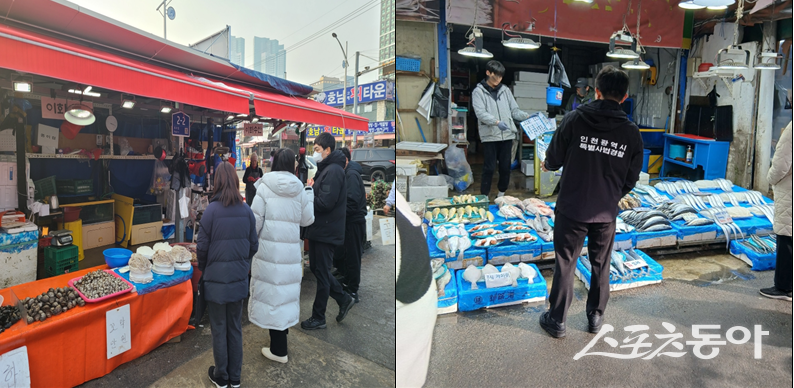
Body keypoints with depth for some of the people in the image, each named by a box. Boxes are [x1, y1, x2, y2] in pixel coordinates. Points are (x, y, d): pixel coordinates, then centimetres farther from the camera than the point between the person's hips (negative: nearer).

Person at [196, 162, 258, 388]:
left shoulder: (212, 210, -15)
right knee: (235, 328, 15)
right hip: (239, 278, 3)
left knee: (219, 329, 12)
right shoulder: (247, 211, -5)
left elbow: (202, 247, -9)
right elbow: (254, 245, 1)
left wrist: (203, 268, 10)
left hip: (216, 279, -3)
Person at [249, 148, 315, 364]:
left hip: (269, 247, -3)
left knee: (271, 291, 4)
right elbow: (307, 220, 7)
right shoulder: (299, 189, 1)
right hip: (291, 249, 3)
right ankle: (283, 329, 37)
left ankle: (278, 350, 12)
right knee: (287, 289, 18)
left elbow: (256, 218, -7)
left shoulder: (265, 187, -5)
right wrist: (310, 195, 17)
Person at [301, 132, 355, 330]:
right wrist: (312, 188, -4)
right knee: (316, 268, 18)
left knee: (321, 273, 2)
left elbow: (325, 203, -25)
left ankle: (318, 318, 18)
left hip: (326, 231, -10)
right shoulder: (325, 169, 15)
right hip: (320, 229, 10)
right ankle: (344, 299, 29)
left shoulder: (333, 171, -18)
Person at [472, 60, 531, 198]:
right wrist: (496, 122, -27)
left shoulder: (505, 90, 14)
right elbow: (480, 113, -13)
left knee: (506, 167, 9)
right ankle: (484, 197, 8)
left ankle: (501, 194, 26)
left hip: (507, 135, 4)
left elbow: (514, 110, 12)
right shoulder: (478, 91, 0)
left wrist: (528, 116, -5)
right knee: (489, 168, -3)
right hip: (489, 136, -4)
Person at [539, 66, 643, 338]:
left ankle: (557, 320, 21)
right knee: (601, 265, 19)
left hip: (572, 208, -2)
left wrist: (548, 165, 19)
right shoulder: (632, 133, -2)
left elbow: (554, 160, -5)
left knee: (565, 264, 9)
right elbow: (632, 178, 5)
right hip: (606, 213, 3)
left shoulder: (575, 119, -12)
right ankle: (595, 317, 34)